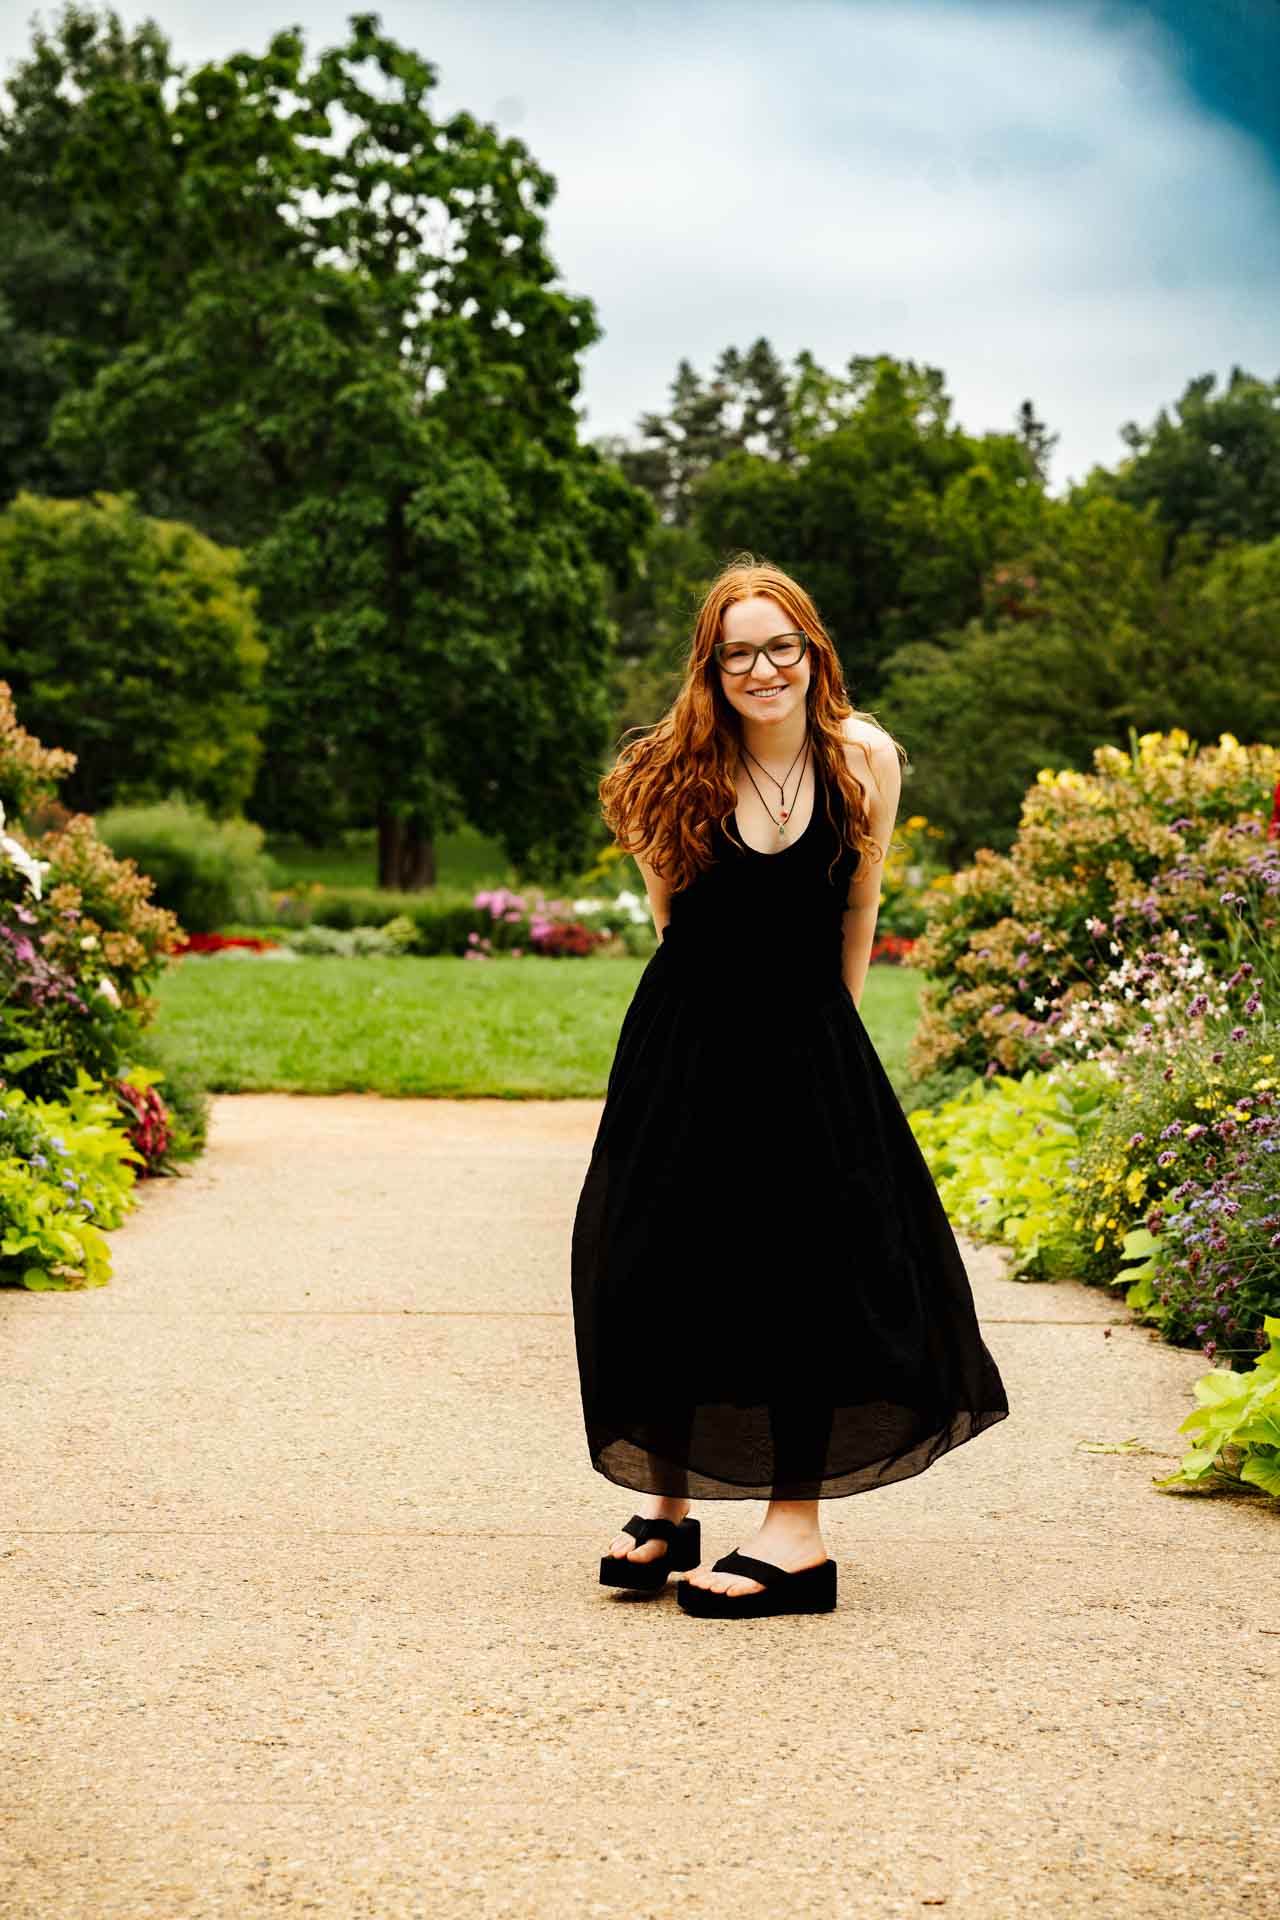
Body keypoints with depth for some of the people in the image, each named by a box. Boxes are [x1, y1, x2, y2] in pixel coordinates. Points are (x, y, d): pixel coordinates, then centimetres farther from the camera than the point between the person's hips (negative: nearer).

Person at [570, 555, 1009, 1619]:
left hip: (812, 1048, 0)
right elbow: (668, 913, 6)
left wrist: (826, 1027, 10)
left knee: (805, 1271, -4)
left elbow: (857, 910, 7)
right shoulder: (674, 772, -8)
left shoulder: (864, 760, -6)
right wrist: (723, 1007, 9)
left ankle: (797, 1526, 3)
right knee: (661, 1271, 3)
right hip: (686, 1046, 1)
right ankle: (666, 1506, 19)